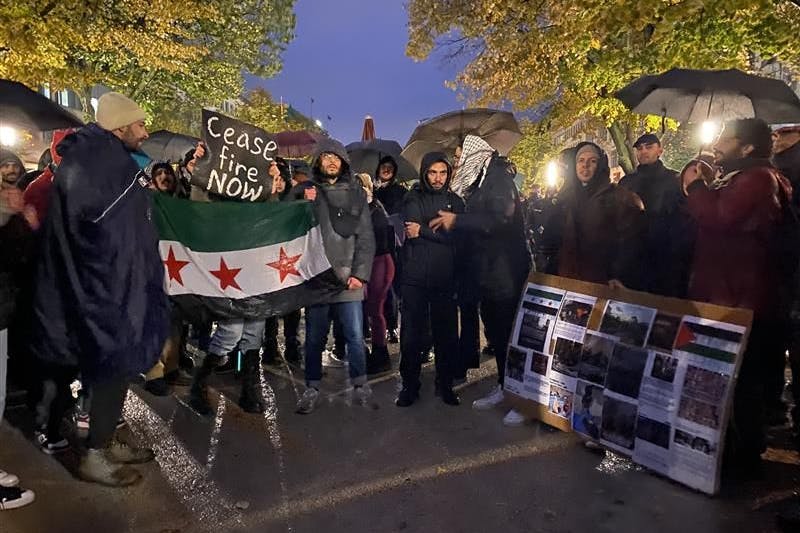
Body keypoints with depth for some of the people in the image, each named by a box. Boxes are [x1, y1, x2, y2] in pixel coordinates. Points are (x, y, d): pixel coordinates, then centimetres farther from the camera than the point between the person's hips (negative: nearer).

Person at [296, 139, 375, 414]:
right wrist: (305, 206, -10)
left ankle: (360, 384, 19)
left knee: (355, 336, 1)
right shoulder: (306, 192, 9)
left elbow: (366, 237, 4)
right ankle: (312, 388, 21)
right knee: (314, 337, 7)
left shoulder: (356, 193, 8)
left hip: (348, 278, 0)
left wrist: (360, 273, -5)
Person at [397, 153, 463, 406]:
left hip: (444, 278, 2)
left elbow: (457, 236, -6)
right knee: (411, 334, 2)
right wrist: (442, 230, -11)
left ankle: (445, 384, 20)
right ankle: (409, 386, 16)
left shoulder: (455, 201, 10)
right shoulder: (413, 199, 4)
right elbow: (410, 234, -12)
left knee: (446, 334, 4)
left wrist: (423, 230, -11)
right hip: (414, 278, -1)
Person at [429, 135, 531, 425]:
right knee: (495, 331, 15)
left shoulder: (498, 178, -10)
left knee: (511, 331, -4)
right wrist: (452, 223, 3)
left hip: (507, 272, -9)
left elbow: (501, 219, -24)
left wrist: (457, 220, -19)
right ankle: (503, 386, 28)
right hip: (489, 272, 9)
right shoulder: (478, 181, 16)